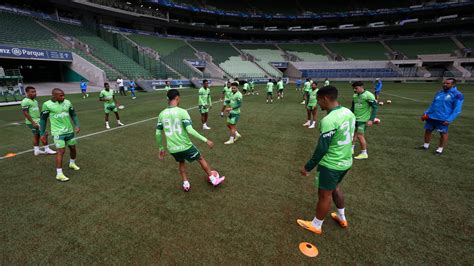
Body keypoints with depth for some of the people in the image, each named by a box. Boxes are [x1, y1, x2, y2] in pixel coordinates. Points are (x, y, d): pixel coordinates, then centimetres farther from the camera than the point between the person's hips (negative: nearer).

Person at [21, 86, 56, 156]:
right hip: (32, 122, -10)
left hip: (37, 121, 10)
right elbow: (25, 113, -20)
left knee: (36, 135, 15)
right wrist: (33, 122, -23)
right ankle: (47, 149, -1)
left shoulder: (35, 101, 12)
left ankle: (36, 150, 24)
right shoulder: (25, 101, -16)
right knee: (44, 134, -9)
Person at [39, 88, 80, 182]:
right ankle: (59, 174, -2)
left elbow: (73, 115, 9)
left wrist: (77, 125, -4)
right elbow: (43, 119, 0)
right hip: (58, 132, -4)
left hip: (69, 130, 5)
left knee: (73, 148, 15)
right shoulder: (47, 104, -9)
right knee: (61, 151, -10)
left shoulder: (67, 102, 0)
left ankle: (72, 163, 42)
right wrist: (42, 133, 1)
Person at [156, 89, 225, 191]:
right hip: (185, 146, -4)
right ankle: (213, 179, 27)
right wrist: (205, 140, -19)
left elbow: (158, 134, 5)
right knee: (201, 159, 18)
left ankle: (186, 184, 26)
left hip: (172, 149, 4)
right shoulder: (182, 112, -15)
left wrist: (161, 148, 18)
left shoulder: (162, 114, 1)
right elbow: (190, 130, -24)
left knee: (181, 162, 32)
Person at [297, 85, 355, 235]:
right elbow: (347, 137, 11)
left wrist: (308, 167, -12)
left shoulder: (328, 120, -27)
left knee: (324, 195, 9)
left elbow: (322, 149, -24)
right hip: (346, 161, 9)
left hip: (331, 164, -8)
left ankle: (316, 225, 30)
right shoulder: (349, 113, 0)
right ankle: (342, 217, 47)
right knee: (335, 187, 29)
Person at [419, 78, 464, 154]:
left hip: (443, 119, -6)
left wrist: (449, 120, -17)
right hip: (431, 117, 6)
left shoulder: (457, 95, -3)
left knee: (443, 133, 4)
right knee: (428, 130, 10)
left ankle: (440, 149, 15)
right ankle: (426, 146, 22)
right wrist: (426, 113, 9)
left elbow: (457, 109, -8)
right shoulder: (439, 93, 14)